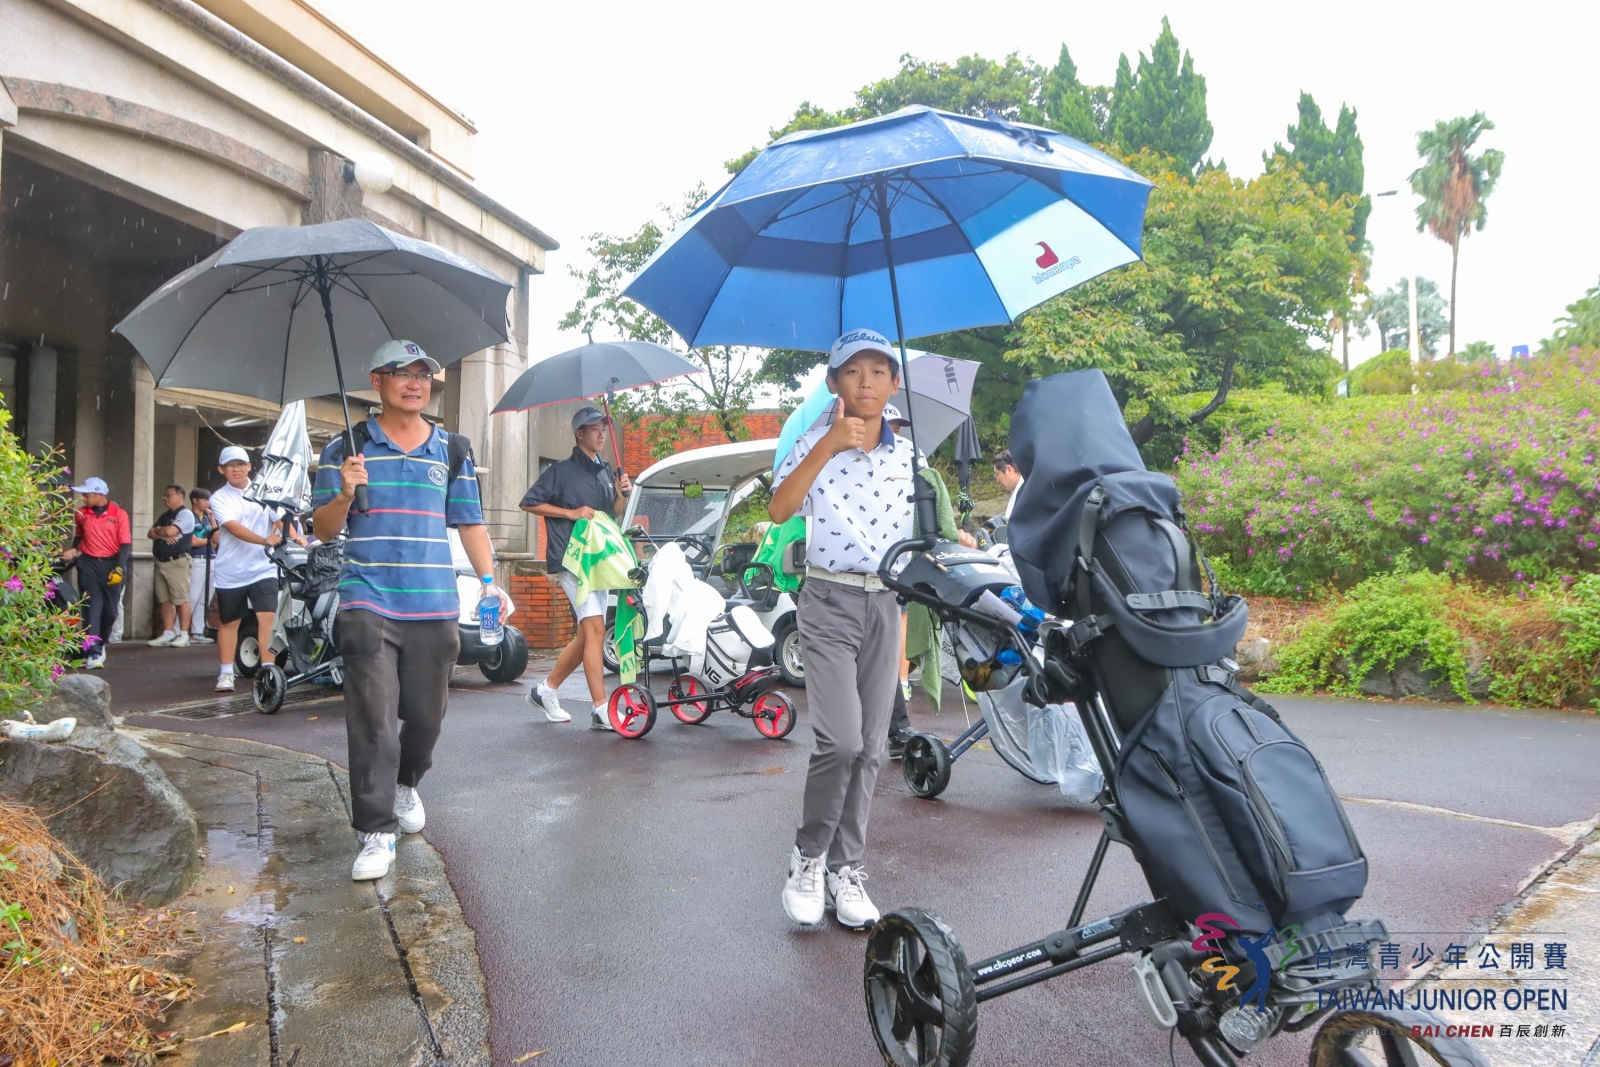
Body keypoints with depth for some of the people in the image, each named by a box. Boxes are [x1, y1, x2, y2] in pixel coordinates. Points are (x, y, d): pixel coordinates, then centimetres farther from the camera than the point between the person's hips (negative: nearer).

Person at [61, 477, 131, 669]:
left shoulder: (119, 514, -5)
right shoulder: (81, 514, 5)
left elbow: (126, 544, -6)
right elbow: (79, 536, 22)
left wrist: (119, 568, -14)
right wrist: (74, 550, 2)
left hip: (112, 564, -1)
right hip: (88, 564, 1)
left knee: (110, 610, 6)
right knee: (92, 608, -7)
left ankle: (101, 644, 30)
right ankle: (93, 654, -12)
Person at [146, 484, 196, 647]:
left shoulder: (185, 514, -7)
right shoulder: (164, 516, 20)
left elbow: (170, 531, -18)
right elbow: (150, 533, 13)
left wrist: (159, 530, 3)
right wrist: (163, 535, -7)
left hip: (177, 562, -8)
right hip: (161, 562, 8)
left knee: (181, 600, -6)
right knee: (165, 600, 8)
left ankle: (183, 635, -3)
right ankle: (168, 634, 12)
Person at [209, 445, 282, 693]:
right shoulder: (219, 498, -3)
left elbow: (280, 517, -6)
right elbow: (234, 528, -18)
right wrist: (264, 540, -35)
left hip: (262, 568, 0)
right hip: (230, 572, 0)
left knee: (266, 616, -14)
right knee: (229, 623, 11)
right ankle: (226, 673, 23)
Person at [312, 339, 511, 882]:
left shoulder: (453, 451, 12)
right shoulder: (347, 449, 5)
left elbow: (470, 523, 13)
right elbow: (323, 529, 5)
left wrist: (490, 581, 1)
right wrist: (345, 495, -16)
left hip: (435, 607, 3)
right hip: (368, 605, -2)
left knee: (426, 713, 10)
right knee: (372, 718, -8)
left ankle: (406, 785, 39)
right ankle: (376, 833, -1)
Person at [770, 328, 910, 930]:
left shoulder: (908, 455, 9)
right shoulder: (816, 442, -2)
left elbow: (911, 540, 15)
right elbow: (779, 511, -19)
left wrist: (906, 630, 12)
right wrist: (828, 446, -24)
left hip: (886, 603, 4)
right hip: (830, 602, -4)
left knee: (871, 746, 6)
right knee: (840, 740, -15)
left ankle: (845, 868, 18)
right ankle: (808, 858, 8)